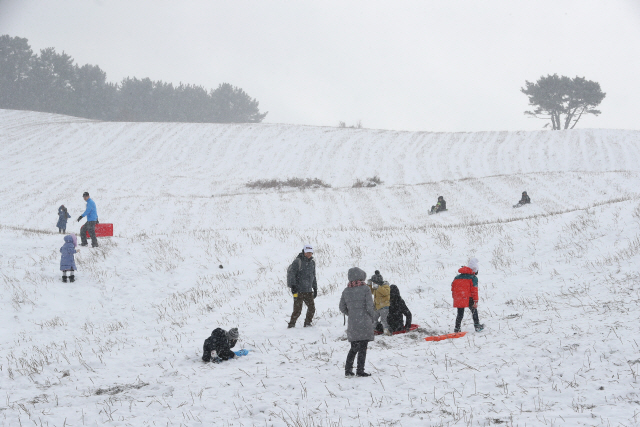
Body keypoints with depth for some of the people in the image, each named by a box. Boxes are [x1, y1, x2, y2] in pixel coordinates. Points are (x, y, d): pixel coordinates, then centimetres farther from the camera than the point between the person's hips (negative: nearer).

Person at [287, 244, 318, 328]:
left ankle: (307, 323, 21)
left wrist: (315, 288, 21)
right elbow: (291, 273, -14)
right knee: (297, 310, -8)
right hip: (298, 291, -6)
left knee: (312, 308, 5)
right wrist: (293, 285, -23)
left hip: (308, 291, 6)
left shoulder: (312, 262, 14)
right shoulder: (297, 261, -8)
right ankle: (291, 325, 6)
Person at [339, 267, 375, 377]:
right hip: (364, 323, -5)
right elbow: (370, 306, -11)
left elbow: (342, 307, 9)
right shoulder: (365, 289, -9)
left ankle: (348, 370, 13)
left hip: (352, 324, 5)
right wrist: (372, 316, 7)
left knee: (354, 348, 16)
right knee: (363, 348, 0)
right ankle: (360, 371, -1)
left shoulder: (346, 291, 5)